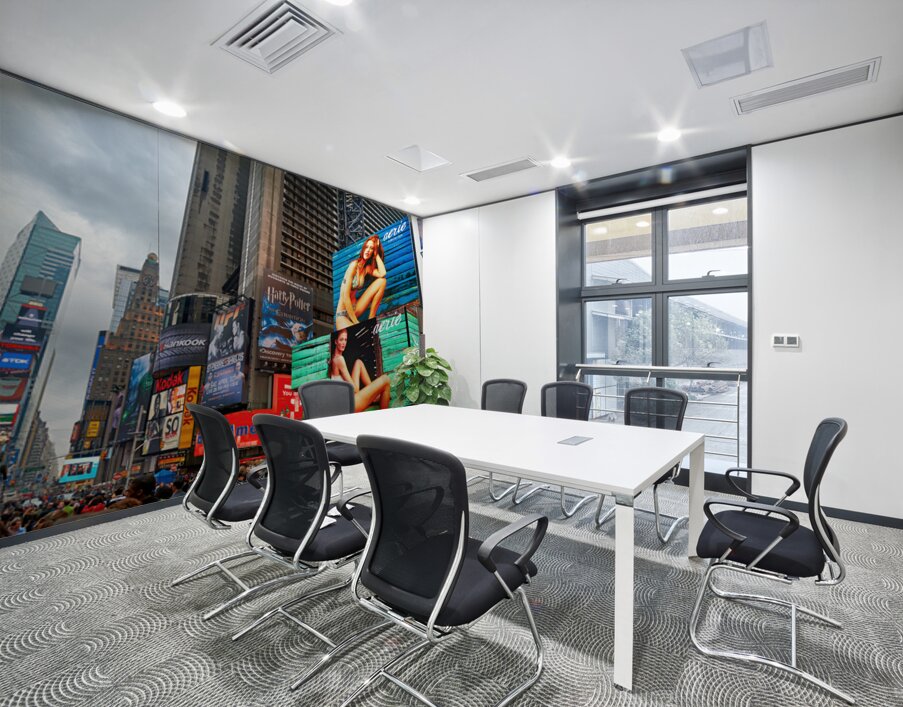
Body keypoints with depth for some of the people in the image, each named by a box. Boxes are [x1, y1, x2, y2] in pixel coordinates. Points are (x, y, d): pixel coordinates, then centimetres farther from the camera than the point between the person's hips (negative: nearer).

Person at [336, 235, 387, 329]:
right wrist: (356, 322, -21)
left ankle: (371, 319, -4)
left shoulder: (368, 267, 8)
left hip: (354, 309, 9)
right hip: (343, 314, -8)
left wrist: (377, 254, -4)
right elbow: (345, 297, -18)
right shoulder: (354, 265, -13)